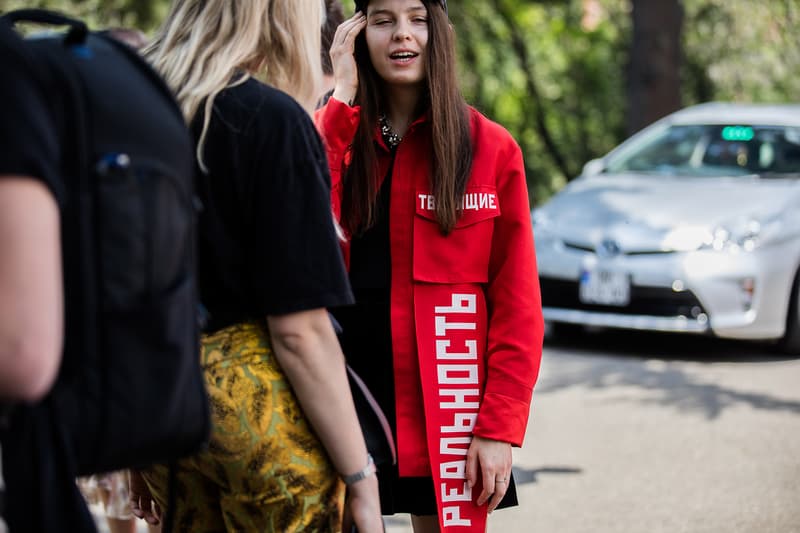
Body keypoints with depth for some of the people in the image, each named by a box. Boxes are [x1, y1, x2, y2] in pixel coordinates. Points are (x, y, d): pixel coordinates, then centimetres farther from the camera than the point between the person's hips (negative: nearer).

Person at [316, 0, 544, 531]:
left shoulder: (490, 147, 0)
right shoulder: (338, 137, 7)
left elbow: (517, 303, -3)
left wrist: (499, 425, -11)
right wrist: (341, 98, -11)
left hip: (444, 404, -2)